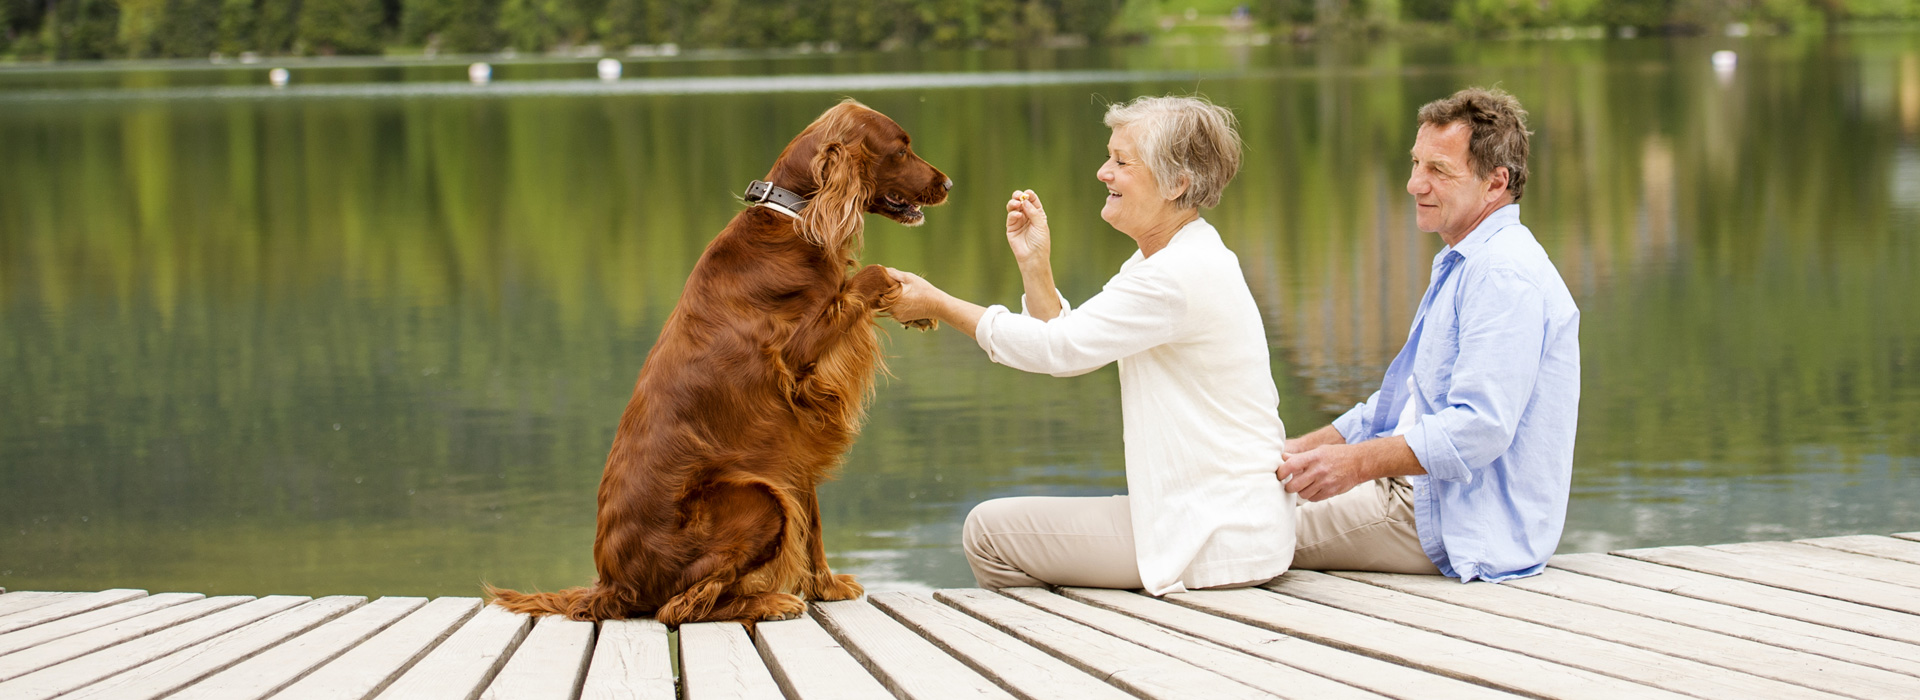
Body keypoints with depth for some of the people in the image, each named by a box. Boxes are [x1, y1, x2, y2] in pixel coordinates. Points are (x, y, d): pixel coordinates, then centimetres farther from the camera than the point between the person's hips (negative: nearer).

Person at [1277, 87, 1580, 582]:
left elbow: (1480, 427, -28)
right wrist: (1300, 449, 14)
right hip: (1417, 489, 11)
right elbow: (1402, 402, 25)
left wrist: (1356, 463, -25)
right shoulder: (1463, 265, 19)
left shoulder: (1504, 273, -19)